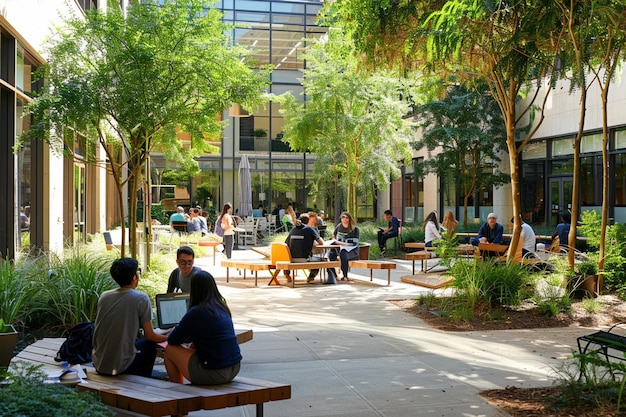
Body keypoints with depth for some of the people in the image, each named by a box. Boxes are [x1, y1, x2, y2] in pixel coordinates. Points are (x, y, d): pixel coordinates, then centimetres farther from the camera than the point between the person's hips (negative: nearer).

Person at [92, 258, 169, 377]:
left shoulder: (104, 296, 3)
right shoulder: (141, 299, -12)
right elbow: (150, 336, -6)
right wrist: (167, 337, 15)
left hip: (98, 365, 5)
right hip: (120, 366, -5)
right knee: (150, 344, 20)